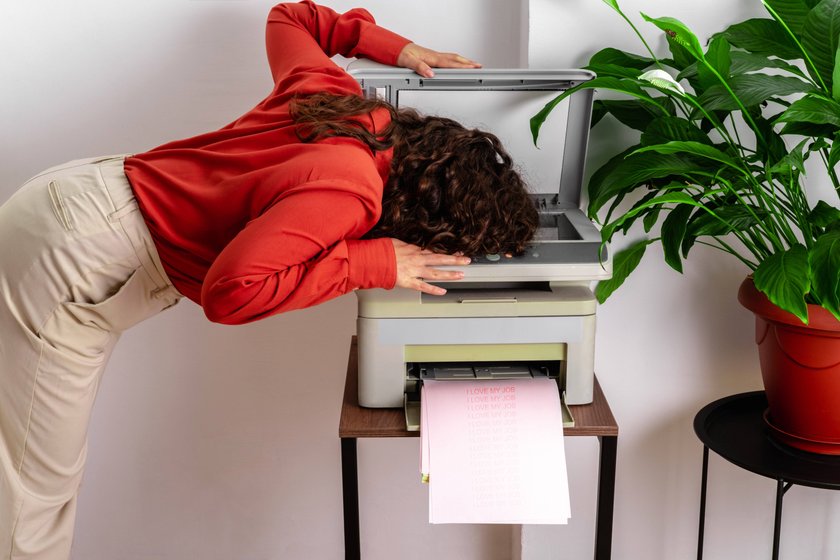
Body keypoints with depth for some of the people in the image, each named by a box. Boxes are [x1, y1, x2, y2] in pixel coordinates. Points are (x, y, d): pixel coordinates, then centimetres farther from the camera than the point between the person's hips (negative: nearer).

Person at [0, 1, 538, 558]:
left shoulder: (341, 96, -2)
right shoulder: (350, 191, -27)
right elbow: (231, 289, -34)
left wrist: (397, 47, 12)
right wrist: (376, 263, -26)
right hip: (70, 258, -9)